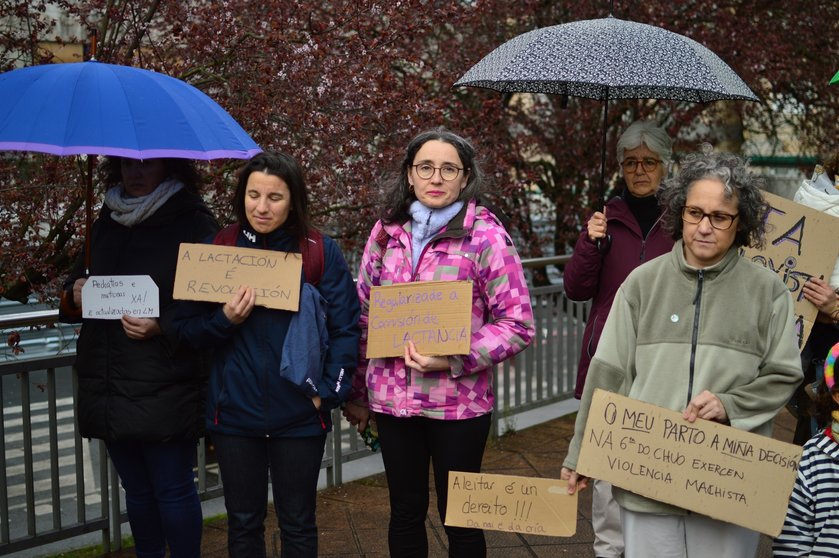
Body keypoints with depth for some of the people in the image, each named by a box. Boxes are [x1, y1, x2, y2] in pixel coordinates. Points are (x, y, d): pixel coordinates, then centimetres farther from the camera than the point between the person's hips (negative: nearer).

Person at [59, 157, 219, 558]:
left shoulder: (194, 223, -6)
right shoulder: (107, 222, 12)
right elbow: (77, 281, 20)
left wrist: (162, 327, -24)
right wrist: (74, 296, -2)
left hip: (164, 392, -6)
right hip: (108, 388, 6)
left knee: (173, 490, 2)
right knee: (136, 488, 18)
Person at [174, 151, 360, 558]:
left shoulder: (320, 252, -6)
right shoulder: (218, 249, 0)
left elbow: (346, 328, -3)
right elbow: (188, 328, 2)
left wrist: (329, 392, -10)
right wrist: (224, 320, -16)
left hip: (298, 415, -1)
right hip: (234, 413, 2)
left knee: (297, 523, 13)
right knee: (243, 522, 15)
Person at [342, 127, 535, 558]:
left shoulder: (486, 235, -8)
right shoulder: (387, 231, 4)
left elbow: (518, 324, -9)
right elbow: (363, 317, 11)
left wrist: (454, 361, -19)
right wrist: (358, 393, 13)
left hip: (458, 403, -3)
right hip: (391, 398, 4)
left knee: (459, 517, 9)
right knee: (405, 513, 16)